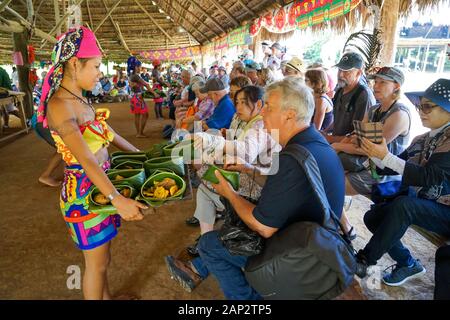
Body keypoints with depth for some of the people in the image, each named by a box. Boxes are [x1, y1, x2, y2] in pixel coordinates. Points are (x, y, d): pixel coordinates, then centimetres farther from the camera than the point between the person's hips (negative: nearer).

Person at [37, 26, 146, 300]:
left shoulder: (79, 100, 7)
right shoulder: (59, 105, -22)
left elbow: (109, 135, 13)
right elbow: (86, 159, -32)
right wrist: (117, 199, -40)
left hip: (102, 184, 9)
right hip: (84, 191, -9)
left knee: (102, 256, 24)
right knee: (97, 262, 9)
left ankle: (106, 296, 43)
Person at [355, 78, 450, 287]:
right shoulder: (422, 140, 6)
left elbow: (430, 177, -26)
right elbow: (392, 168, 6)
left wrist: (386, 156, -31)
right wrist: (375, 154, -12)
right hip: (419, 203, 8)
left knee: (402, 205, -33)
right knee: (372, 217, -5)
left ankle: (364, 260, -19)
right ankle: (408, 264, 11)